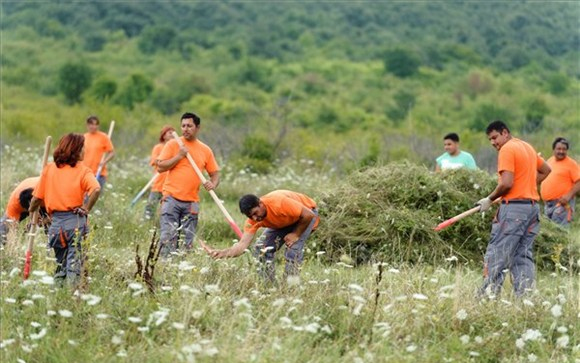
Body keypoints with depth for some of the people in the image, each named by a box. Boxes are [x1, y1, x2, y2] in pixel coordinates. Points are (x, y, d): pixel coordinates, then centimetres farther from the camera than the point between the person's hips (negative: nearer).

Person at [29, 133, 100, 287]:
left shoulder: (49, 169, 8)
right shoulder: (82, 170, -3)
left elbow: (38, 196, 9)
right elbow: (96, 189, -22)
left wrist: (32, 211, 28)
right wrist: (87, 208, -9)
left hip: (56, 222, 4)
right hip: (75, 221, -4)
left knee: (60, 263, 17)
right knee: (74, 263, -1)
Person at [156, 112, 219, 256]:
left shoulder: (205, 150, 11)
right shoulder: (173, 144, 3)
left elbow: (215, 172, 15)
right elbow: (160, 167, -2)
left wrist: (213, 184, -7)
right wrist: (179, 156, -11)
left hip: (192, 202, 3)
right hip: (172, 198, -3)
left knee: (187, 242, 2)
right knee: (168, 237, -10)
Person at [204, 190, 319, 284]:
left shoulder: (279, 203, -41)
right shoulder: (253, 220, -23)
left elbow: (309, 215, -33)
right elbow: (243, 244, -32)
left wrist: (295, 234, -26)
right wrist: (222, 253, -48)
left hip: (306, 216, -6)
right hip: (282, 223, 6)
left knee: (293, 251, -26)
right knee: (260, 249, -7)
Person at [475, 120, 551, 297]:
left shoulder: (507, 150, -9)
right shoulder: (528, 147, 17)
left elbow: (507, 183, -18)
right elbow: (545, 170, 29)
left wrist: (490, 199, -6)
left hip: (514, 207, -8)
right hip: (533, 206, 8)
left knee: (497, 255, -5)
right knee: (523, 255, 8)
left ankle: (488, 294, -7)